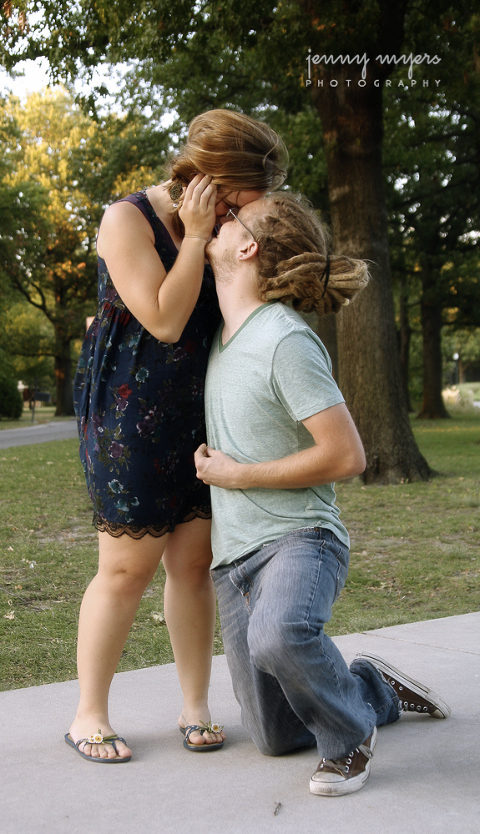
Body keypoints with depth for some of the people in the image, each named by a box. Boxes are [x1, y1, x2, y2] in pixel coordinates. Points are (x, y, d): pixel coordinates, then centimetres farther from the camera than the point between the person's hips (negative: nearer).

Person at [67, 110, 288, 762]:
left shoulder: (217, 227, 11)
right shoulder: (127, 219, -10)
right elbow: (164, 319, -18)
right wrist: (196, 236, -15)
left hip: (199, 416, 6)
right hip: (131, 418, -6)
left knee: (194, 563, 6)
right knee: (127, 567, -1)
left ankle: (196, 707, 18)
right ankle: (89, 715, 14)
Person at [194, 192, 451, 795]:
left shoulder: (286, 341, -18)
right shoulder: (227, 330, 7)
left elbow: (346, 456, -21)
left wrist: (239, 475, -14)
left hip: (298, 536, -7)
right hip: (235, 551, 8)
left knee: (278, 634, -42)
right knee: (276, 738, 10)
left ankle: (351, 730, -12)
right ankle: (376, 690, 35)